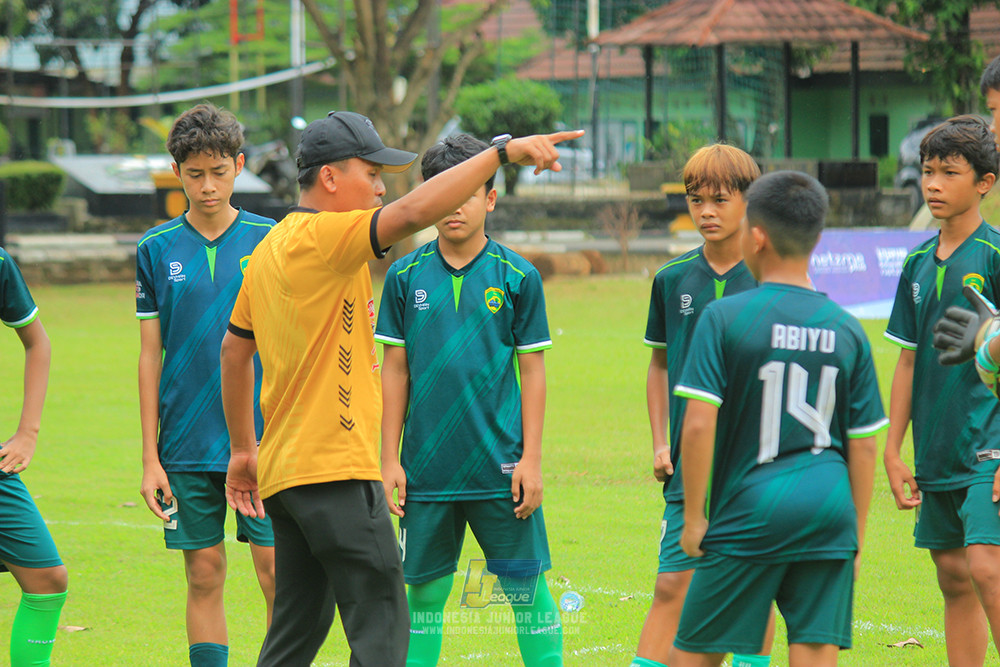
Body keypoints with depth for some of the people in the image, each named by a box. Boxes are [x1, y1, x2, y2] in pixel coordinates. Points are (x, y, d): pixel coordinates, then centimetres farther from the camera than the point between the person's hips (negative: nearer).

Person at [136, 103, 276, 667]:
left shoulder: (271, 240, 1)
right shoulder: (157, 249, 4)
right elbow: (150, 356, 6)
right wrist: (150, 458, 3)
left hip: (264, 440, -1)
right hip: (187, 446, 1)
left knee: (278, 573, -5)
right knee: (204, 577, 4)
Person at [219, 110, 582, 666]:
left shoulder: (271, 248, 15)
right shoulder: (322, 238, -14)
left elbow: (234, 351, 24)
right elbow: (413, 213, -30)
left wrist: (244, 448, 31)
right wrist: (503, 151, -29)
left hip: (282, 472, 10)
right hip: (336, 473, -10)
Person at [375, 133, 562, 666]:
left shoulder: (518, 277, 0)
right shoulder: (406, 276, 4)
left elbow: (532, 372, 2)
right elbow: (395, 371, 7)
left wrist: (531, 459, -3)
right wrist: (389, 459, 4)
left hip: (500, 465, -1)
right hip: (427, 467, 1)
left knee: (527, 588, 0)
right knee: (424, 592, 6)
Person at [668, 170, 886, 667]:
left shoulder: (724, 318, -5)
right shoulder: (846, 329, 5)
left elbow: (698, 425, -12)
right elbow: (863, 446, 7)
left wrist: (694, 517, -3)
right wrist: (856, 536, 16)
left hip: (752, 512, -3)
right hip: (829, 509, 3)